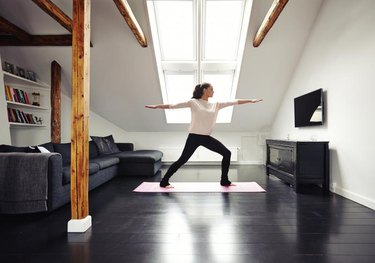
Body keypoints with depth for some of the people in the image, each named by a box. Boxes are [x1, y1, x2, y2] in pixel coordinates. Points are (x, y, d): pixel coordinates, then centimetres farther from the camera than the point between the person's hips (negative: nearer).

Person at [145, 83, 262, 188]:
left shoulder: (215, 105, 10)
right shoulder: (193, 102, -5)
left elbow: (233, 102, 10)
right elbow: (173, 105, -8)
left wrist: (251, 100, 10)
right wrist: (156, 106, -13)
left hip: (207, 138, 6)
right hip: (194, 137, -6)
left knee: (227, 153, 3)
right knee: (182, 160, -4)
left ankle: (224, 181, 16)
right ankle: (164, 181, 12)